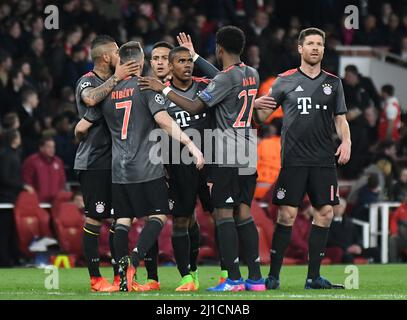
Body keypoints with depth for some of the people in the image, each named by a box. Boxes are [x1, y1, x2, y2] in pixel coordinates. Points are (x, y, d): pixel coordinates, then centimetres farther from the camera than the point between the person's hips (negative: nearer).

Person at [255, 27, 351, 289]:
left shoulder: (333, 83, 13)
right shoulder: (285, 81, 6)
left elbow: (340, 119, 15)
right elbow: (262, 115, 10)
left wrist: (346, 141, -2)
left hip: (324, 160, 3)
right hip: (294, 159, -3)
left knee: (325, 213, -2)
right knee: (287, 215, -8)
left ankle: (313, 276, 6)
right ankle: (273, 275, -1)